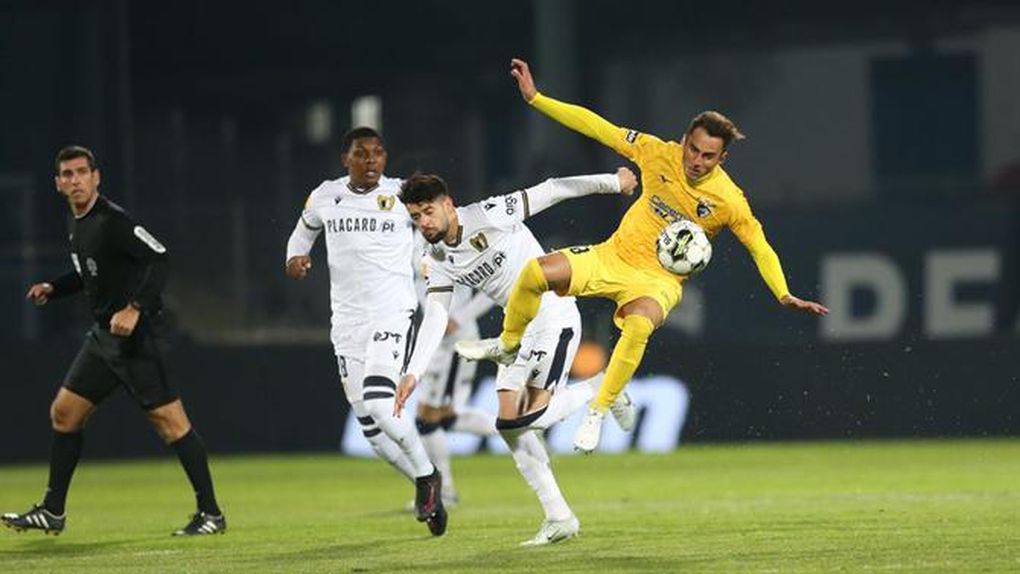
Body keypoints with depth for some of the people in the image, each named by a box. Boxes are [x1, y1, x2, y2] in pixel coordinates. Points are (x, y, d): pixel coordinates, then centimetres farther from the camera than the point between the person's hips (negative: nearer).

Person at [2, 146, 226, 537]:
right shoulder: (76, 224, 13)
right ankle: (52, 512, 19)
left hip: (137, 337, -10)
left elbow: (158, 259, -22)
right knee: (64, 413, 10)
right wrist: (54, 289, 14)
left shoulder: (112, 221, -15)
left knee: (168, 419, -10)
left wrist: (135, 308, -29)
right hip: (103, 336, 10)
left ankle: (211, 514, -6)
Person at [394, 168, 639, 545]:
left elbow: (551, 191, -12)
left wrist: (613, 182, -5)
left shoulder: (487, 217, -18)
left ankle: (599, 391, 11)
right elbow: (434, 318, -2)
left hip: (554, 315, -8)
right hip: (517, 330, 8)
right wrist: (413, 373, -15)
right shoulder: (438, 261, 2)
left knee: (532, 415, -17)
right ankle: (558, 518, 5)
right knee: (509, 423, -1)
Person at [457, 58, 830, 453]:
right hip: (614, 256, 3)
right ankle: (508, 344, 14)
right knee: (536, 273, -17)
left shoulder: (728, 201, -16)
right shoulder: (659, 154, -11)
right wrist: (534, 98, -9)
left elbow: (760, 248, -5)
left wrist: (784, 295, -18)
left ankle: (598, 413, -22)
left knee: (639, 325, -38)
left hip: (659, 280, -3)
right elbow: (597, 127, -7)